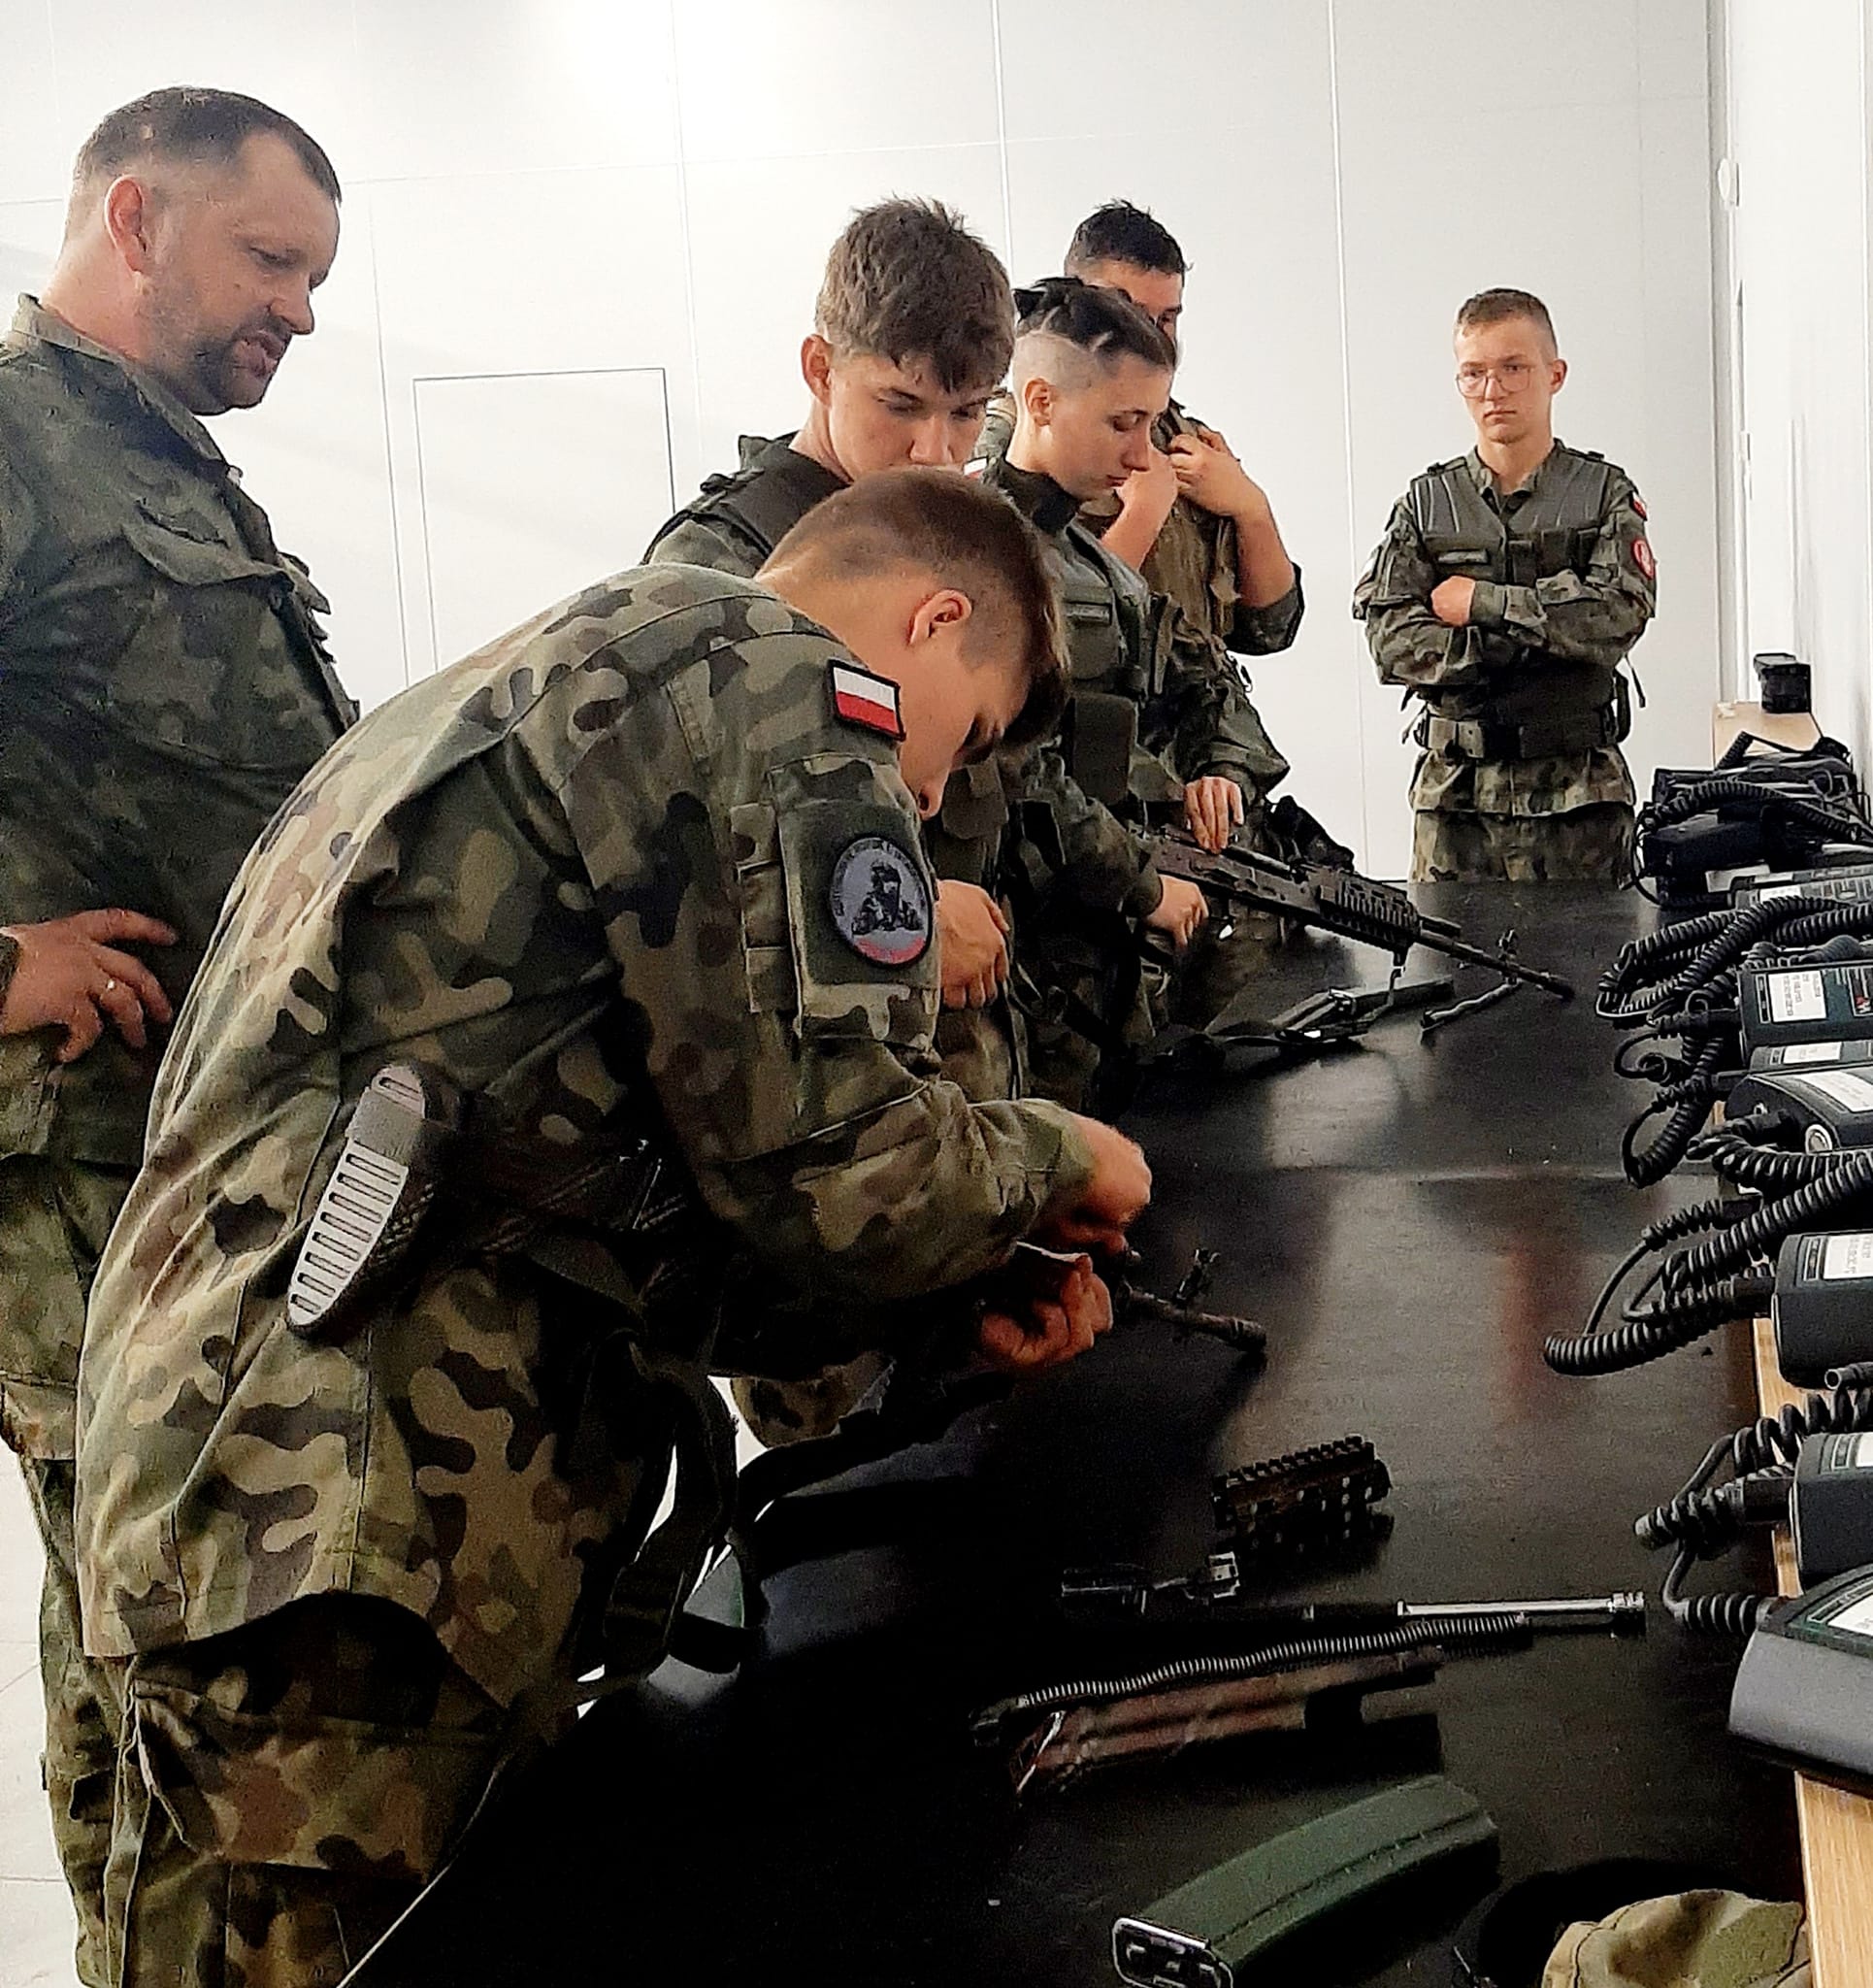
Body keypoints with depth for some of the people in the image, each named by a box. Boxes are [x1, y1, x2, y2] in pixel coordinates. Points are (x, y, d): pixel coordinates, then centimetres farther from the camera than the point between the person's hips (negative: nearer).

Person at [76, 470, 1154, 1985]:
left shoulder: (535, 684, 28)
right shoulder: (784, 682, -3)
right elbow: (835, 1166, -12)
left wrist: (957, 1288, 18)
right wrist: (1048, 1163, 9)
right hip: (358, 1521, -10)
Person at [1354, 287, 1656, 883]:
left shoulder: (1604, 493, 4)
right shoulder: (1428, 502, 6)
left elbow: (1620, 616, -13)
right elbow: (1392, 641, -5)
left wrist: (1481, 602, -10)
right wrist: (1526, 641, -14)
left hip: (1580, 787, -1)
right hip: (1457, 790, 1)